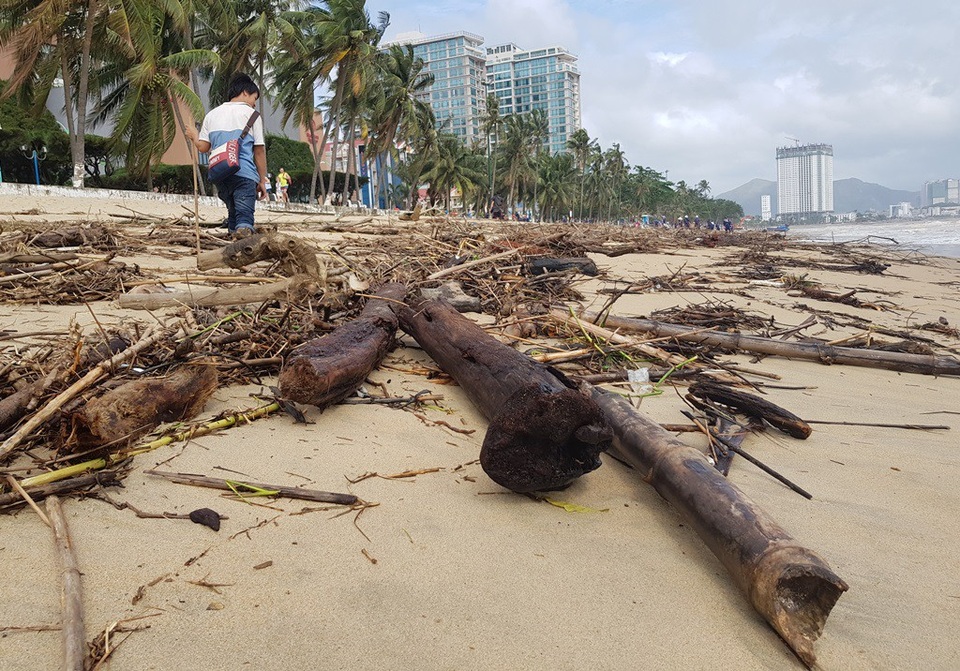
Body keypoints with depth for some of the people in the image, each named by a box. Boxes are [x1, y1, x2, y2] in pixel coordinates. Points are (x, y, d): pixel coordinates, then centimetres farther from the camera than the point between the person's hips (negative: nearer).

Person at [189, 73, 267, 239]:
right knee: (245, 217, -13)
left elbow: (202, 147, 13)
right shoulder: (251, 114, 5)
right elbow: (259, 151, 2)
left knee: (233, 213, 18)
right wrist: (262, 181, 6)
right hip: (245, 174, -5)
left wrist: (194, 136, 36)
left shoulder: (212, 114, 18)